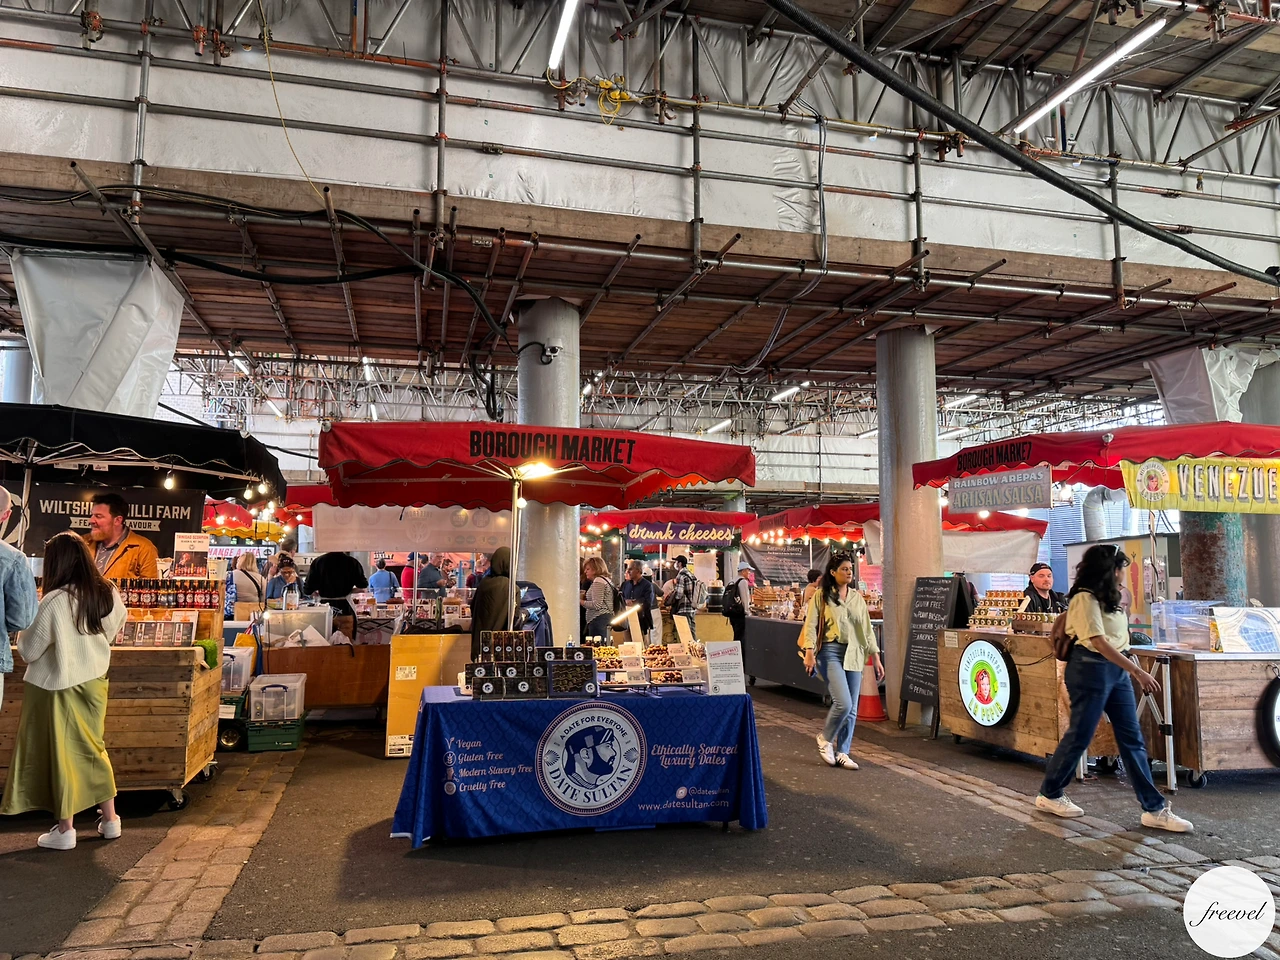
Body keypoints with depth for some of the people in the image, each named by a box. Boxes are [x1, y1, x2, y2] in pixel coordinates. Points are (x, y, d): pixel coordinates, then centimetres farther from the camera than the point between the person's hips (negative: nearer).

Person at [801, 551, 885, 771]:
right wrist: (809, 652, -16)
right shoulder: (821, 596, -1)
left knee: (852, 709, 5)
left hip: (854, 655, 5)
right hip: (830, 652, -5)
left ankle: (842, 753, 17)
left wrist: (876, 657, 10)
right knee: (843, 702, -17)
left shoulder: (857, 598, 13)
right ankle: (826, 739, 9)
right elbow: (810, 624, -5)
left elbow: (867, 629, 15)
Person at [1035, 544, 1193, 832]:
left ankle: (1154, 809, 11)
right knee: (1079, 736, 1)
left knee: (1132, 738, 7)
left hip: (1116, 669, 9)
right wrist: (1138, 671, -25)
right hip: (1092, 669, -9)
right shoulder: (1085, 599, -16)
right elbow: (1099, 643, -23)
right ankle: (1049, 795, 17)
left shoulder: (1109, 598, 13)